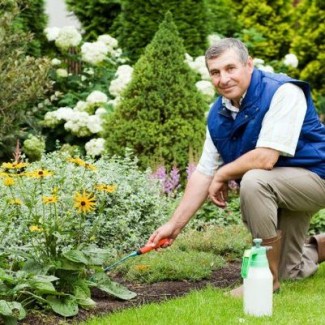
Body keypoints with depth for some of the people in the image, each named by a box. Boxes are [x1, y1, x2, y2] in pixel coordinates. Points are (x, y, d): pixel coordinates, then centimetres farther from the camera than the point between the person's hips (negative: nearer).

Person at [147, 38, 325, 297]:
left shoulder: (283, 93, -26)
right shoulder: (218, 115, -2)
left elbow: (265, 159, -33)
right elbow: (204, 173, 2)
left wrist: (223, 175, -16)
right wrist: (175, 225, -3)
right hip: (279, 190, 8)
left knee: (253, 181, -35)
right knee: (289, 271, 15)